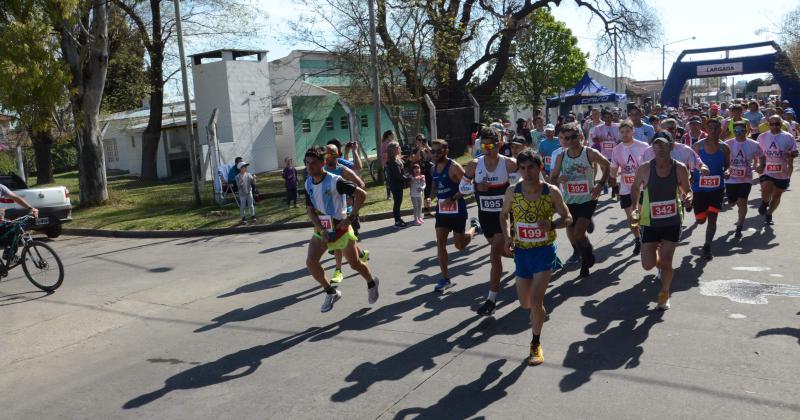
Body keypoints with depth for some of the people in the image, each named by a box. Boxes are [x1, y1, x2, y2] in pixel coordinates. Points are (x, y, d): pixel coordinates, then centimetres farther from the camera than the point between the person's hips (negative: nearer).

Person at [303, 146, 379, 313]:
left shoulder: (335, 181, -21)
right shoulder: (308, 184, -1)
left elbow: (361, 194, -23)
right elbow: (310, 210, 0)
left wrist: (350, 218, -22)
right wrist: (321, 230, -14)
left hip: (340, 227, -5)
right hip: (321, 229, 5)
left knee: (354, 264, 7)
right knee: (310, 262, -11)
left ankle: (371, 283, 38)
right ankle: (331, 292, 9)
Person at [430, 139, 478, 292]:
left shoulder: (454, 167, -15)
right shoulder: (434, 169, 8)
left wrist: (452, 199, -27)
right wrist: (431, 198, 2)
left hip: (457, 210, -6)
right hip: (442, 210, 6)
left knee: (460, 246, 5)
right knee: (440, 243, -3)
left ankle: (474, 227, 36)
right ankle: (445, 279, 4)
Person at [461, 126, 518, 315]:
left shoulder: (509, 164, -14)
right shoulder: (474, 165, -5)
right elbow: (462, 188, 3)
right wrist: (475, 187, -17)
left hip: (504, 214, -4)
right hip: (485, 214, 4)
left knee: (495, 254, -12)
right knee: (497, 250, 22)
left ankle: (492, 299, -6)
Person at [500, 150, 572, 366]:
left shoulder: (551, 192, -12)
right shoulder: (512, 191, -7)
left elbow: (568, 218, -3)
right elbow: (504, 214, 10)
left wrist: (552, 225, -25)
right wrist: (507, 237, -6)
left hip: (544, 251, -3)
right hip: (521, 251, 3)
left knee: (536, 300, -11)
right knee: (525, 303, 12)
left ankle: (536, 344, 10)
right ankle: (540, 310, 50)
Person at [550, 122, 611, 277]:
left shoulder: (590, 153, -8)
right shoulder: (561, 157, -1)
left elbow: (606, 165, 7)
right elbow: (552, 179, 6)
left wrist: (601, 184, -5)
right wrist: (559, 179, -17)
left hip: (588, 200, -4)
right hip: (569, 201, 4)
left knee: (578, 234, -15)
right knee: (572, 236, 9)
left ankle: (587, 259, 13)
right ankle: (585, 259, 35)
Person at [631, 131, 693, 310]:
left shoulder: (680, 169, -9)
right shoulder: (645, 168, -11)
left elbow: (687, 190, 4)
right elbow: (635, 188, 7)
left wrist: (688, 198, -19)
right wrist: (636, 208, -1)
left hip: (673, 221, 0)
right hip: (650, 222, 0)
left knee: (666, 262, 2)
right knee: (648, 265, 0)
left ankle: (664, 295, 27)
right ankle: (657, 252, 38)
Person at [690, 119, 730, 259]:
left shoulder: (724, 148, 0)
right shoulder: (698, 146, -6)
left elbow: (727, 165, 12)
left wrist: (727, 171, -11)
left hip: (717, 188, 1)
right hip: (699, 188, -1)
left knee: (712, 218, -5)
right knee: (700, 220, 4)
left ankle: (707, 247, 9)